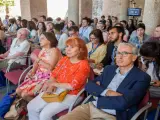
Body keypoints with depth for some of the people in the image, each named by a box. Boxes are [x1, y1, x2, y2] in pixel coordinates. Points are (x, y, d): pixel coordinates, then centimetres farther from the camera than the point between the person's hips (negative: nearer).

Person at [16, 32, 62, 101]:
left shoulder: (54, 50, -14)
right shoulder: (43, 49, 12)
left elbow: (50, 67, -23)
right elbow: (37, 62, 14)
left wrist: (37, 59, -19)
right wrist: (32, 71, -4)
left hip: (47, 78, -9)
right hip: (38, 75, 9)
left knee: (25, 94, -17)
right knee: (18, 91, 2)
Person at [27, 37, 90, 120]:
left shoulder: (83, 65, -16)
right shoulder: (64, 59, 6)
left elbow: (72, 86, -22)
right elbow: (53, 74, 8)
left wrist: (54, 84, -12)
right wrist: (50, 87, -12)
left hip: (71, 95, -7)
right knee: (31, 107, 0)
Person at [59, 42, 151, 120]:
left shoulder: (142, 78, -6)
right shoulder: (109, 69, 13)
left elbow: (123, 103, -19)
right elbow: (89, 85, 5)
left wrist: (99, 89, -6)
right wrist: (107, 92, -13)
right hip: (91, 107, 5)